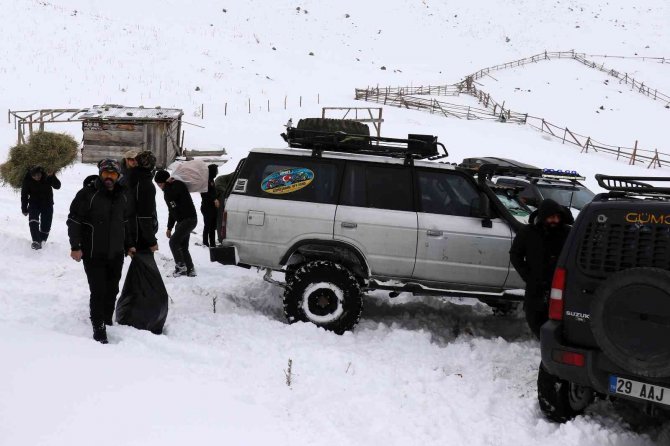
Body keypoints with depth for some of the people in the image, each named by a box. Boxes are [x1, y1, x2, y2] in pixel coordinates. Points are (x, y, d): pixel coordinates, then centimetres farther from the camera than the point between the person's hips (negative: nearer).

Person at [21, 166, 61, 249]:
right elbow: (24, 195, -7)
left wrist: (52, 176, -40)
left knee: (46, 224, 3)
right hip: (34, 204, 0)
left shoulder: (47, 177, -19)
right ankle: (36, 241, -21)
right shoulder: (27, 180, -17)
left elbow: (57, 186, -23)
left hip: (47, 204, 1)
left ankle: (42, 240, 26)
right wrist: (24, 209, -3)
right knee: (33, 221, -22)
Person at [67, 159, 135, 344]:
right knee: (98, 291, -7)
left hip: (116, 254, 6)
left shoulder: (121, 196, 9)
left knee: (112, 290, 12)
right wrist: (75, 247, -15)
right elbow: (74, 221, -10)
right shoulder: (87, 194, -11)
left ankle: (108, 322, 26)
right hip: (94, 254, -6)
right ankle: (99, 328, 2)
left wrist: (128, 245, 19)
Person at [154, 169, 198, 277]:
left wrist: (167, 185, -11)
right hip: (182, 221, 10)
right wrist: (169, 227, 21)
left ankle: (180, 266, -10)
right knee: (182, 247, 7)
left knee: (173, 242, -17)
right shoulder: (171, 188, 17)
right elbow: (172, 210, 23)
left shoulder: (178, 185, -11)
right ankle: (190, 270, 11)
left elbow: (169, 198, -27)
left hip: (189, 219, -10)